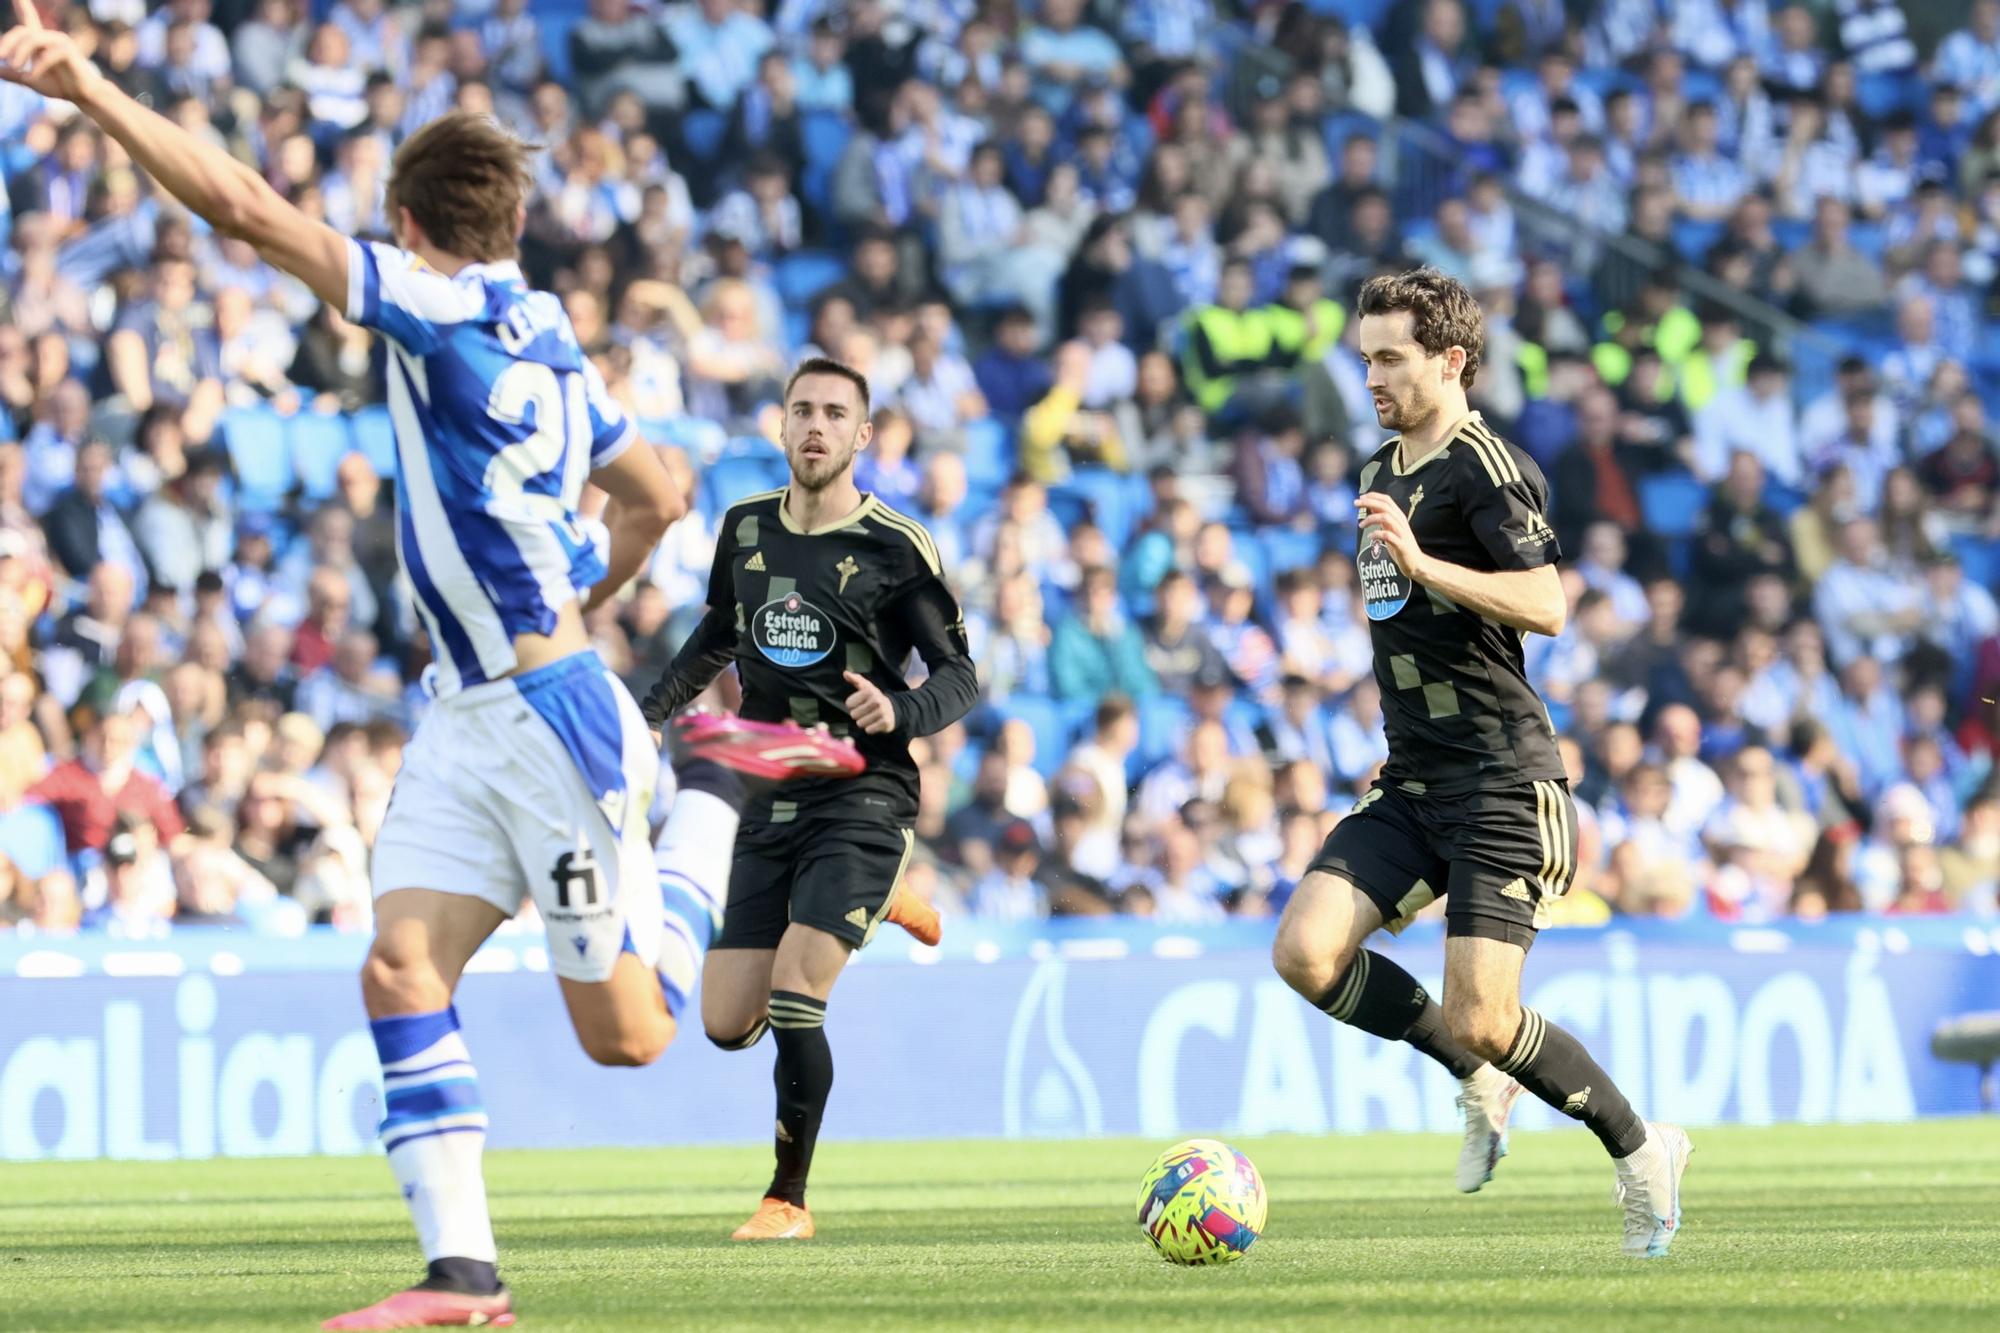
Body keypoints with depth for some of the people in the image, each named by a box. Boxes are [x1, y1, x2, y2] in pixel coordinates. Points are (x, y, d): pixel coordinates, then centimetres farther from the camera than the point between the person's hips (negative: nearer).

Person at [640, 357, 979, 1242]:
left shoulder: (894, 549, -8)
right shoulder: (745, 529, 7)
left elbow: (960, 676, -5)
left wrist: (901, 711, -24)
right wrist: (649, 718, 20)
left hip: (861, 797, -5)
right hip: (769, 803, 6)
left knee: (792, 1003, -18)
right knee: (729, 1026, 3)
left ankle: (789, 1198, 1)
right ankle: (875, 905, 31)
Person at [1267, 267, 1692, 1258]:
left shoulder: (1487, 467, -11)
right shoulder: (1384, 472, 17)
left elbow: (1545, 606, -24)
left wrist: (1419, 561, -32)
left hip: (1500, 785, -8)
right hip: (1410, 786, 8)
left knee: (1478, 1024, -12)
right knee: (1306, 953, -12)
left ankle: (1641, 1150, 12)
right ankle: (1482, 1083, 9)